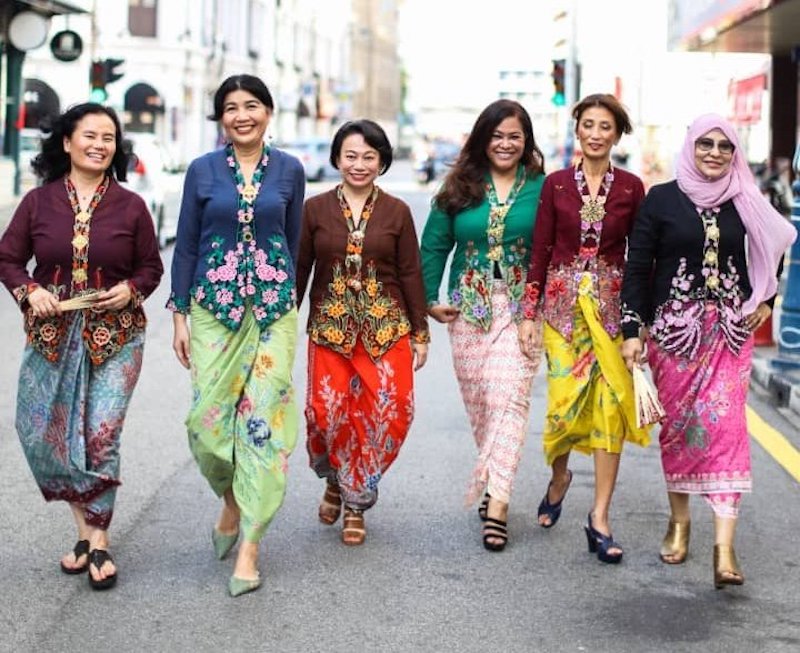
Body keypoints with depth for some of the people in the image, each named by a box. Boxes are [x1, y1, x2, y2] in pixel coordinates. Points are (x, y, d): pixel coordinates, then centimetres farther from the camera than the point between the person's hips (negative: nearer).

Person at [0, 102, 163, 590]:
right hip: (52, 332, 2)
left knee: (101, 436, -8)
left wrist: (130, 290, -10)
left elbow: (151, 267, 9)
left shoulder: (130, 206, 3)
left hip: (115, 335, -2)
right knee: (46, 435, 3)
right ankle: (87, 530, 20)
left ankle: (97, 540, 6)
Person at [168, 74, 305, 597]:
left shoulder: (289, 171, 4)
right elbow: (186, 246, 5)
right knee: (209, 417, -3)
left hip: (274, 308, 0)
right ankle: (231, 500, 28)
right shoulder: (202, 171, 2)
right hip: (214, 307, 0)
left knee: (263, 418, -6)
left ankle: (250, 544, 0)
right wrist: (179, 316, 3)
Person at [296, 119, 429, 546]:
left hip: (387, 327, 0)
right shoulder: (315, 209, 4)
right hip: (330, 327, 0)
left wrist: (420, 333, 6)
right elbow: (299, 270, 8)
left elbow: (410, 274, 7)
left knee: (392, 411, -9)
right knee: (326, 411, -11)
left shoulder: (397, 212, 5)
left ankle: (356, 500, 10)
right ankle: (336, 479, 22)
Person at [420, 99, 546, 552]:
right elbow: (435, 245, 10)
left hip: (521, 308, -3)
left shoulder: (542, 188, 0)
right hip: (469, 308, 3)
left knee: (509, 398, -12)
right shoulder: (461, 187, 6)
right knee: (477, 401, 7)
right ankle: (494, 480, 24)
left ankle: (497, 501, -14)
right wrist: (430, 299, 4)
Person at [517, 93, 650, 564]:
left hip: (612, 304, 0)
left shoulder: (631, 188, 3)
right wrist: (529, 314, -1)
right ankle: (559, 476, 28)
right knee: (566, 400, -5)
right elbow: (540, 252, 4)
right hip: (563, 303, 0)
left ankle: (600, 518, -1)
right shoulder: (556, 184, 3)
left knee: (611, 407, -7)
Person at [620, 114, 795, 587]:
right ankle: (679, 520, 28)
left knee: (725, 423, -9)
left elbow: (773, 250, 24)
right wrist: (633, 330, -7)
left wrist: (765, 301, 13)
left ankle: (725, 548, -13)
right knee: (677, 423, 8)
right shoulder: (662, 199, 0)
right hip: (673, 329, -1)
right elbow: (638, 266, -1)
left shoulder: (746, 203, 7)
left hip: (731, 331, 1)